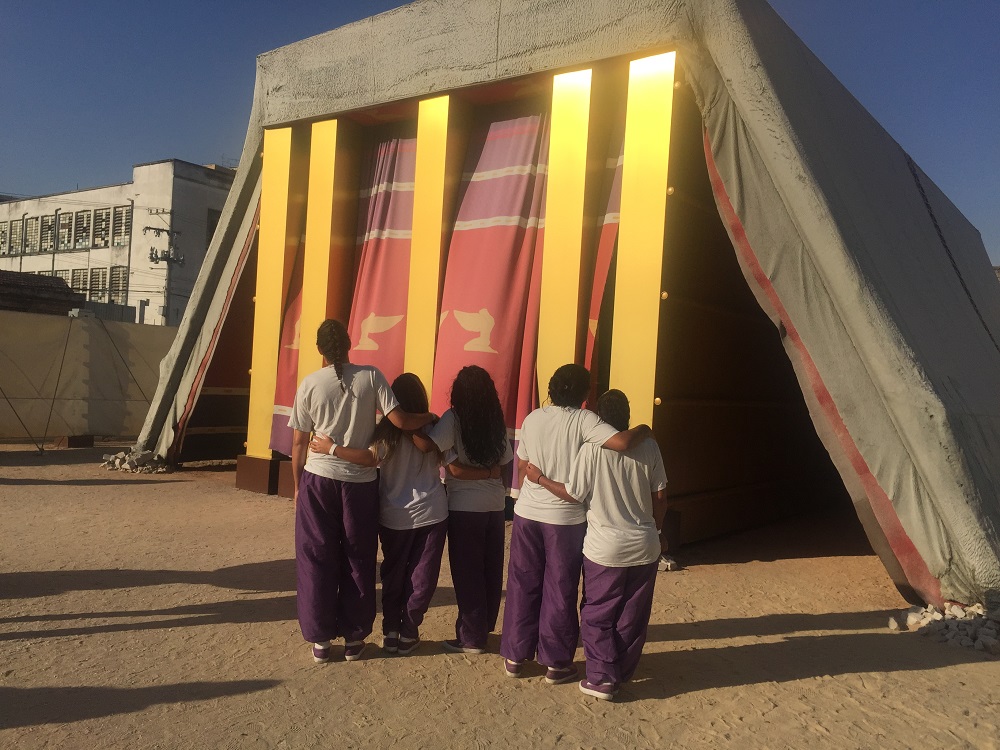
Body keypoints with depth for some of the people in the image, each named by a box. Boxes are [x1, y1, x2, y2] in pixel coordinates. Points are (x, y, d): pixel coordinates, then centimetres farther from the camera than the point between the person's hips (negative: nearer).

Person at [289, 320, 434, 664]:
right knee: (358, 560, 12)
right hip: (361, 481, 0)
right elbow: (400, 420, -12)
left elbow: (299, 443, 0)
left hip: (318, 478, 0)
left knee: (317, 559, 11)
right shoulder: (371, 377, -5)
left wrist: (297, 486, 12)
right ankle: (354, 638, 21)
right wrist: (429, 417, 7)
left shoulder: (310, 384, -3)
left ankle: (320, 639, 18)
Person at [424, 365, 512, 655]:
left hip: (464, 506, -5)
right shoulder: (497, 420, 2)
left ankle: (471, 638, 14)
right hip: (495, 503, 5)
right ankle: (485, 626, 32)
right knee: (490, 568, 16)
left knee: (466, 571, 6)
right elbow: (504, 462, 2)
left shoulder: (453, 418, -13)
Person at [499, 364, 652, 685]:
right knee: (560, 591, 9)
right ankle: (556, 663, 20)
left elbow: (522, 466, 8)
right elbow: (622, 442, -25)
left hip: (528, 513, 4)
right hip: (567, 517, -4)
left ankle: (515, 656, 25)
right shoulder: (584, 420, -12)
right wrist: (644, 430, -5)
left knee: (523, 585, 15)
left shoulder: (532, 419, 1)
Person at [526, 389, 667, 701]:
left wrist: (539, 478, 4)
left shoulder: (592, 449, -14)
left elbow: (573, 494, -9)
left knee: (597, 615, 12)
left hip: (605, 549, -3)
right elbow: (660, 496, 1)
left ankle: (602, 677, 11)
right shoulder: (648, 446, -5)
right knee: (633, 615, 16)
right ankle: (622, 673, 29)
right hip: (645, 546, 4)